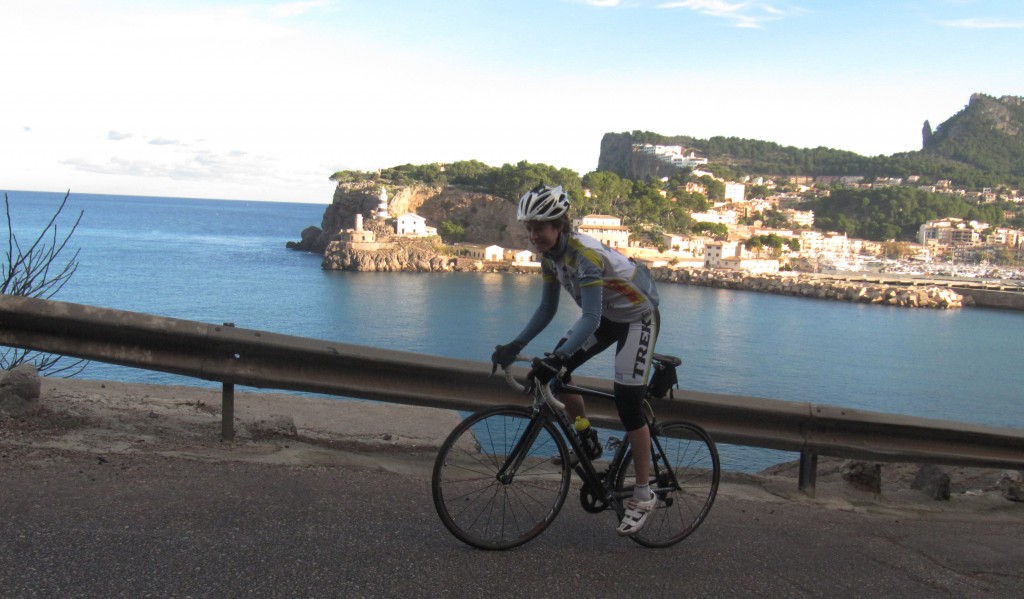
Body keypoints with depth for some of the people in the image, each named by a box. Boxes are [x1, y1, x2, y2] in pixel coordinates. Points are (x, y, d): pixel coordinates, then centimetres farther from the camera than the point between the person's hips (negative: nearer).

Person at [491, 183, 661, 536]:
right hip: (606, 315, 8)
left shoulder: (585, 254, -33)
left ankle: (643, 496, 0)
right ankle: (588, 440, 14)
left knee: (628, 404, -12)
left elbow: (590, 318, -38)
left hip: (638, 317, -8)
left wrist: (558, 358, -48)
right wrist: (516, 345, -10)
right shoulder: (550, 255, -9)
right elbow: (547, 309, -1)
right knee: (554, 372, -7)